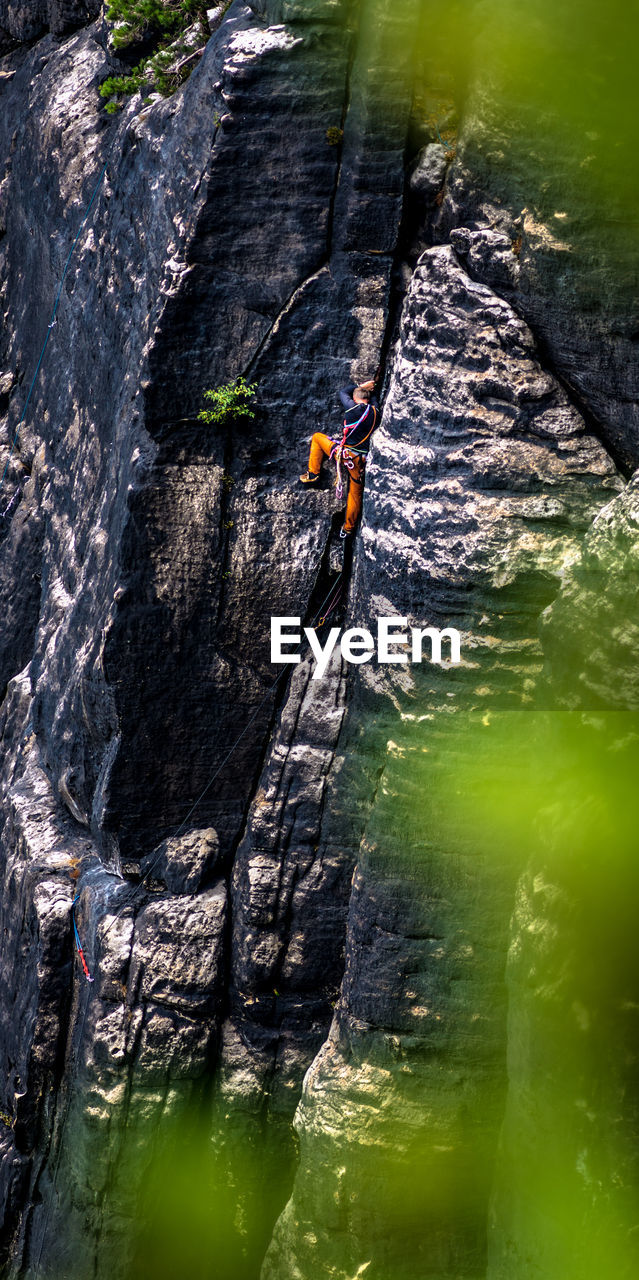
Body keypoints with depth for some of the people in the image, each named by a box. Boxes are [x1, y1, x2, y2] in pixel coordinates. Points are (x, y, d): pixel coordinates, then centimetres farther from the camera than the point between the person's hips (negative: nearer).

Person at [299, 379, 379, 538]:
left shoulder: (353, 408, -9)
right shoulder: (375, 411, 3)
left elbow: (343, 392, 12)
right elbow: (374, 399, 29)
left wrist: (360, 385, 24)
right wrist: (367, 388, 41)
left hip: (344, 453, -4)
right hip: (360, 460, 4)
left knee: (317, 437, 21)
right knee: (356, 493, 18)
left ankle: (313, 474, 21)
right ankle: (348, 529, 24)